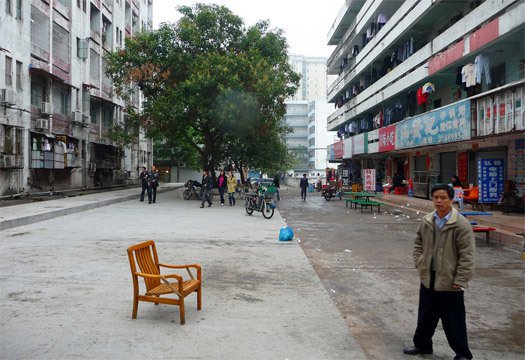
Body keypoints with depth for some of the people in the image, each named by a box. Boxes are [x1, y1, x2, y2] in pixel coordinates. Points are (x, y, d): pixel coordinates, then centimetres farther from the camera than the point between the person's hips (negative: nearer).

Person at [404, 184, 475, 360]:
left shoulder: (461, 224, -15)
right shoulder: (426, 221, 2)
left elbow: (467, 255, -15)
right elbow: (418, 243, 15)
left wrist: (460, 280, -16)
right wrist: (419, 263, 3)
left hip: (449, 281, -6)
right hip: (428, 278, 6)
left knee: (453, 322, 7)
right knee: (425, 316, 21)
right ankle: (422, 345, 40)